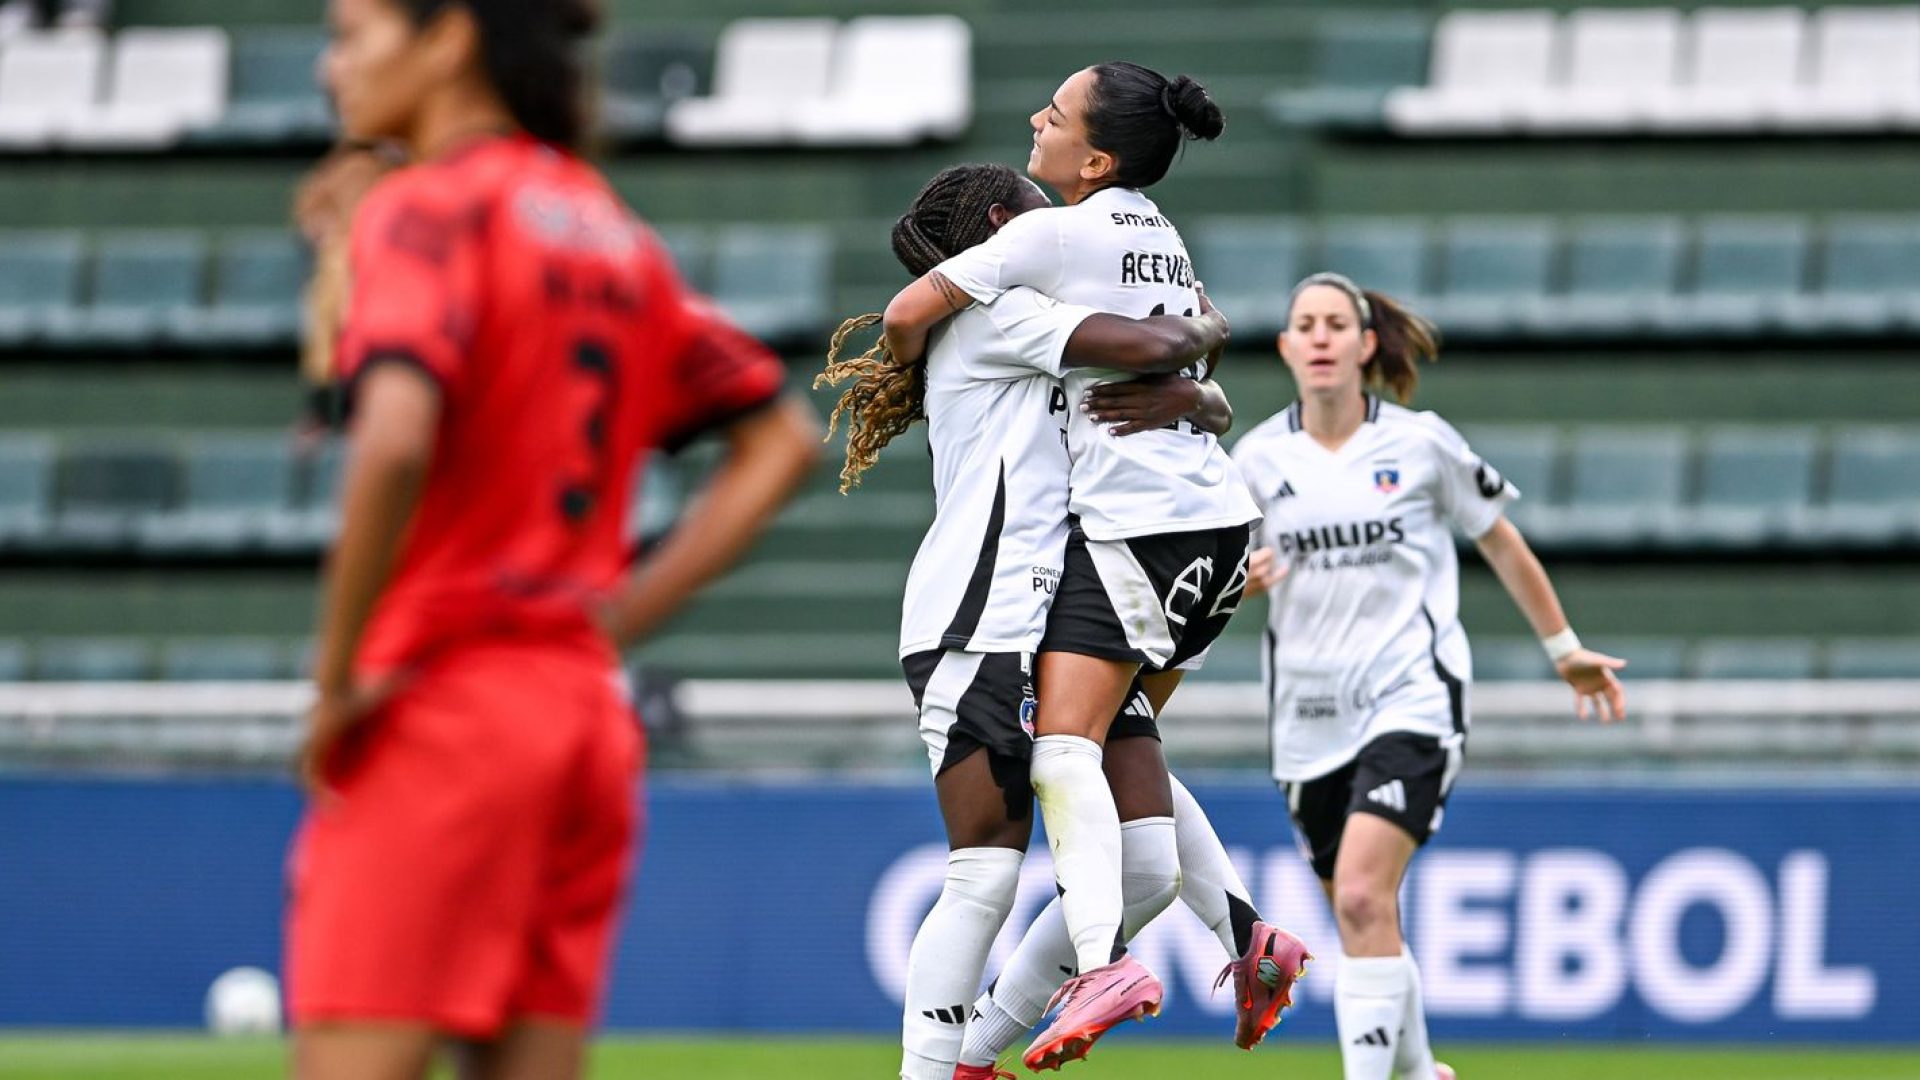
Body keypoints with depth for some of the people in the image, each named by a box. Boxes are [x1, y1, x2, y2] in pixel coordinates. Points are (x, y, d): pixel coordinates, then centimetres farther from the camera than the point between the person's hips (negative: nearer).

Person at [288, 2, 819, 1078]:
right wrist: (619, 614, 15)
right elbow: (781, 441, 23)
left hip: (438, 707, -8)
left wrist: (336, 678, -15)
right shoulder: (614, 231, 16)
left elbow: (395, 444, -24)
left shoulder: (429, 207, -8)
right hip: (585, 711, 8)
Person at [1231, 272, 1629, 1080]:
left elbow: (1501, 543, 9)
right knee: (1361, 921, 11)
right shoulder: (1258, 457, 2)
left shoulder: (1420, 443, -3)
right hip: (1310, 714, 4)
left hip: (1411, 700, -4)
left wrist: (1565, 650, 15)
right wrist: (1237, 580, -13)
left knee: (1363, 897, -22)